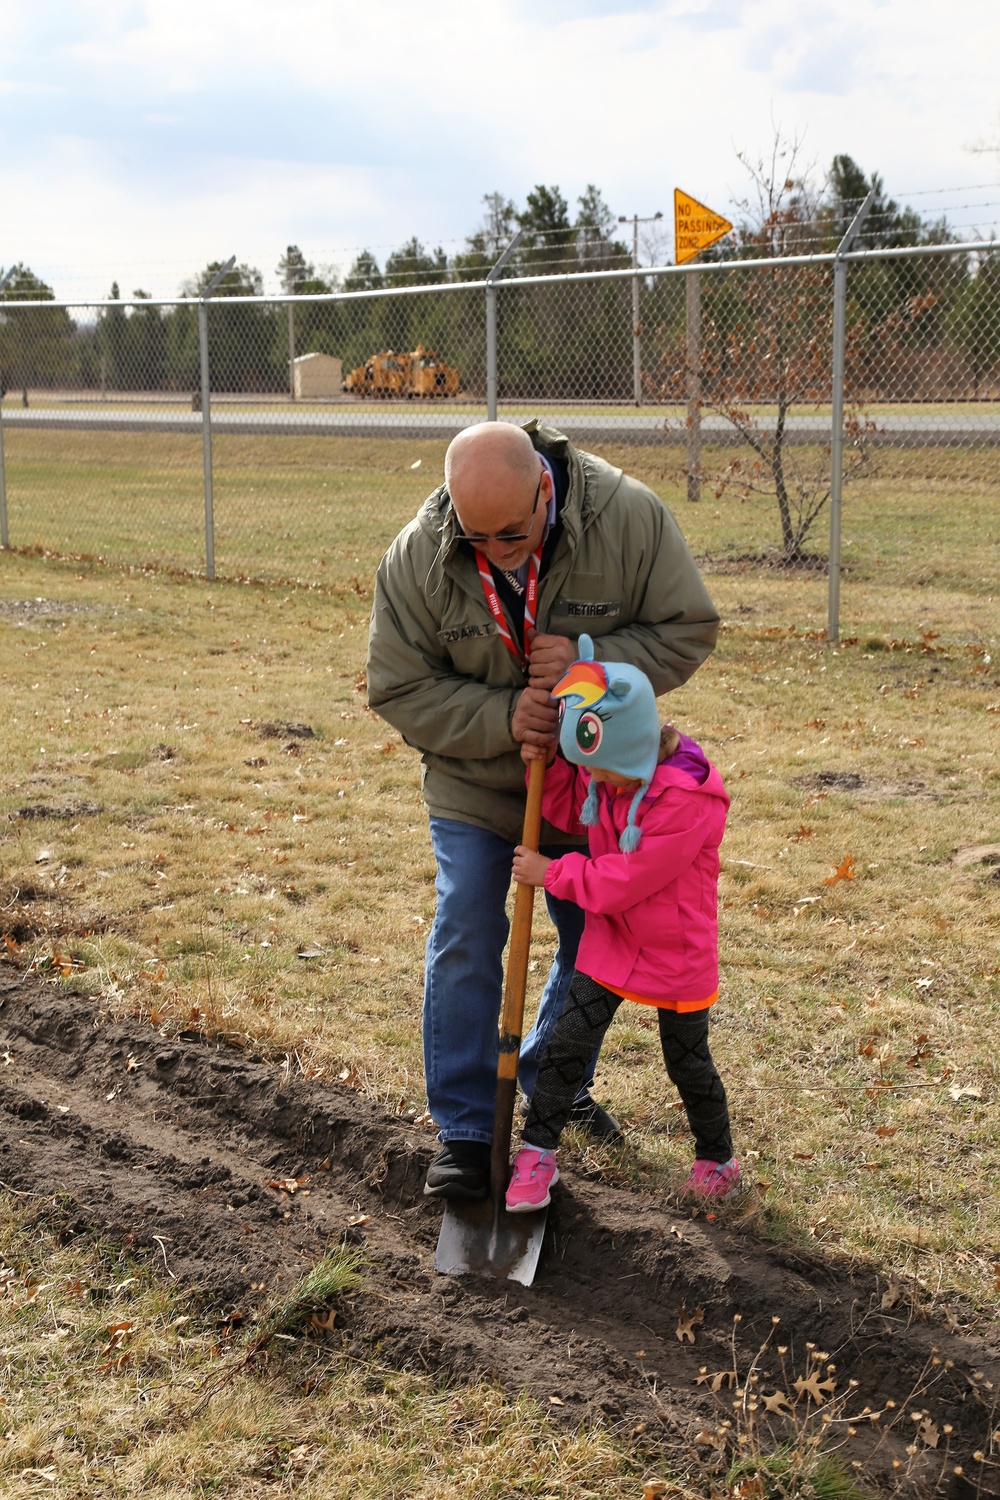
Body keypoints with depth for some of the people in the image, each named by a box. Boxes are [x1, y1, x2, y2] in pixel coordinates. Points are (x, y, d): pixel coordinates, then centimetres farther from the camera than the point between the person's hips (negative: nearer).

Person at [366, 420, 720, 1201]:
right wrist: (502, 719, -29)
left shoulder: (630, 518, -24)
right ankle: (465, 1129, 8)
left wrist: (591, 660, -32)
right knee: (464, 946, -5)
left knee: (597, 944, 14)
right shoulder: (416, 558, -22)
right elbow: (400, 688, -15)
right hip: (474, 786, -1)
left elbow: (689, 630, -16)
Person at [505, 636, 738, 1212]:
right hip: (611, 940, 6)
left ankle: (718, 1158, 33)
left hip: (678, 953, -5)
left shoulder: (689, 797, -31)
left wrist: (551, 874, -18)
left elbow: (625, 880, -28)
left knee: (688, 1062, 11)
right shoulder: (609, 769, -8)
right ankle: (537, 1154, 13)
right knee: (568, 1042, 0)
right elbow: (570, 813, 12)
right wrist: (547, 766, -9)